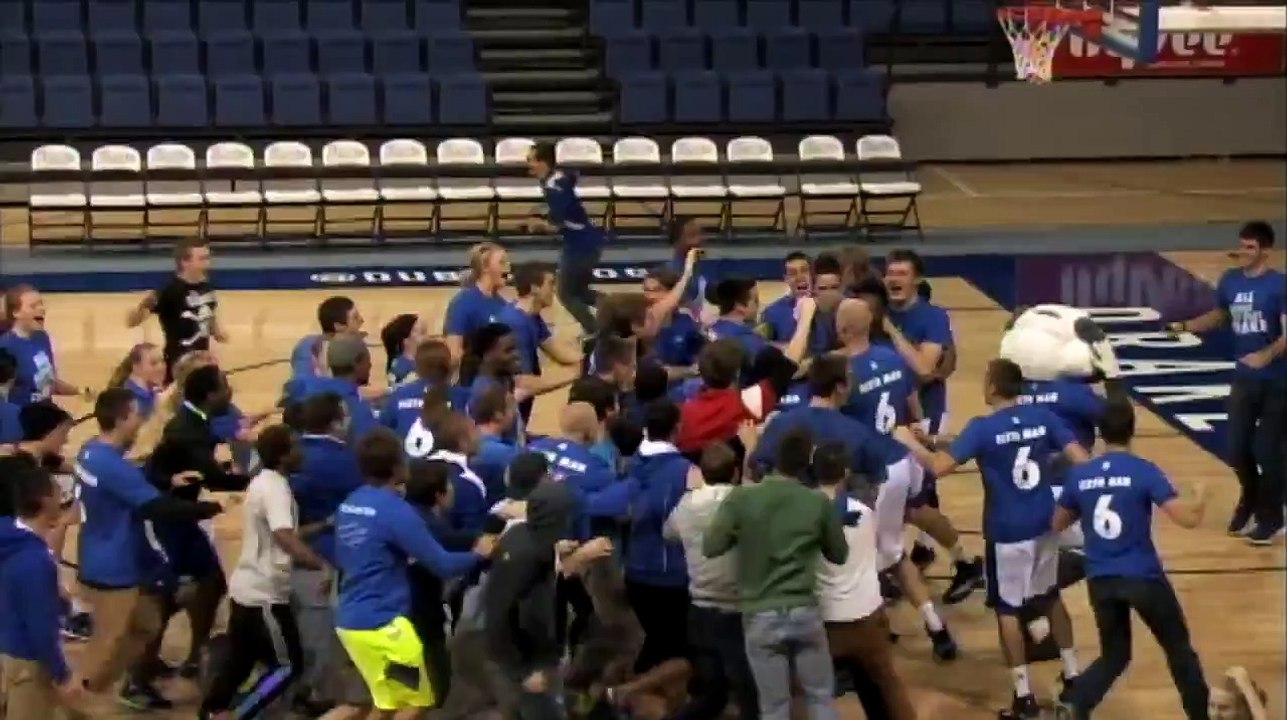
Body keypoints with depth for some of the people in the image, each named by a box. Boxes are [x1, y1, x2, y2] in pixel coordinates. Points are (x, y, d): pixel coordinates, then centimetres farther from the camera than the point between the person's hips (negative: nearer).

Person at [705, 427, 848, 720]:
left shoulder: (742, 498, -7)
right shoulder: (818, 503, -3)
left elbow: (710, 547, -5)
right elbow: (840, 554, 9)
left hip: (761, 617, -1)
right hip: (805, 613, 1)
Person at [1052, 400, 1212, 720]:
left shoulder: (1079, 475, 1)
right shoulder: (1145, 471, -11)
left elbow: (1057, 525, 13)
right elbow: (1188, 519, -15)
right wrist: (1200, 496, 6)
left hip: (1100, 580, 4)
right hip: (1143, 577, -4)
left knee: (1114, 655, 18)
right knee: (1179, 648, 17)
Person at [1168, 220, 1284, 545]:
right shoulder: (1230, 280, 1)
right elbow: (1220, 315, 20)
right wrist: (1185, 326, 7)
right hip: (1244, 379, 5)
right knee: (1237, 449, 10)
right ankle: (1251, 500, 38)